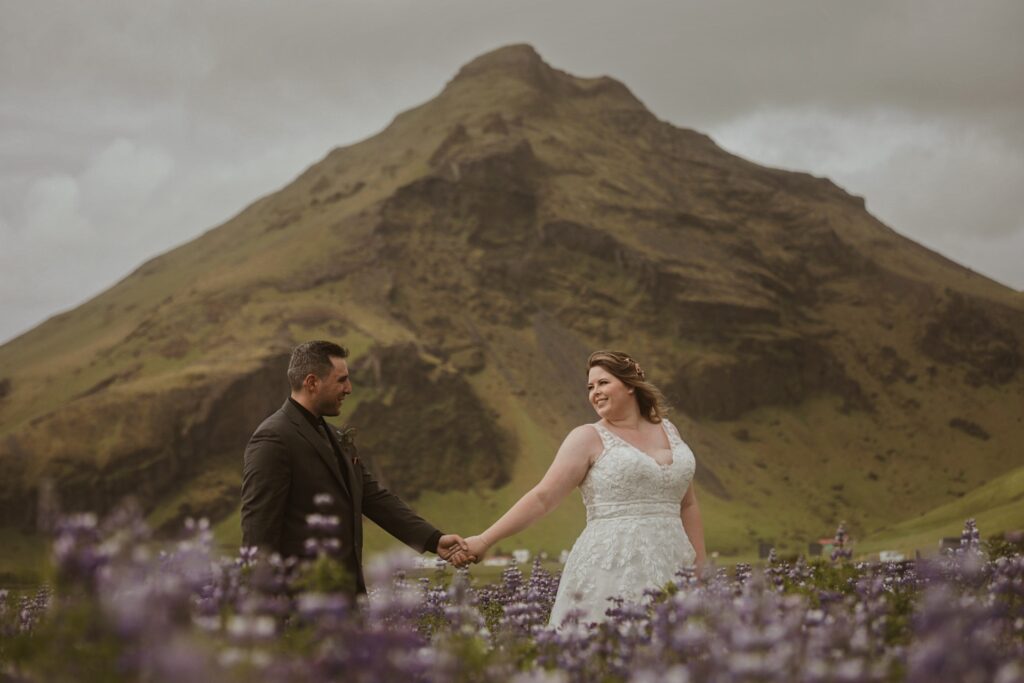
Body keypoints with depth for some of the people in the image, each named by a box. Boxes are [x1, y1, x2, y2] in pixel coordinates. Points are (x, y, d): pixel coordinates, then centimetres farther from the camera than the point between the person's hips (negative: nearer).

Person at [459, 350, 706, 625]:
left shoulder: (667, 430, 15)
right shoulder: (588, 438, 1)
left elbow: (687, 505, 19)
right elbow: (542, 497, -4)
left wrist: (700, 571, 14)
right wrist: (484, 541, -12)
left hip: (669, 568, 4)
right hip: (612, 568, -4)